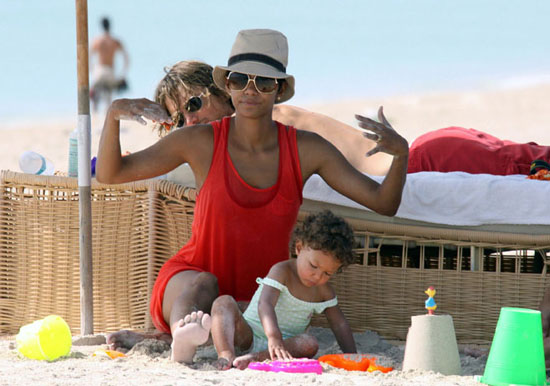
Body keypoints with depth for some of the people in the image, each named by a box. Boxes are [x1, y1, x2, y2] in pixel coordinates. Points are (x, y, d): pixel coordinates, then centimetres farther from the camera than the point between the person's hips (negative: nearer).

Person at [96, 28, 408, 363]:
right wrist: (114, 114, -23)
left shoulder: (305, 150, -3)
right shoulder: (201, 142, -8)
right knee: (203, 285, -37)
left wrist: (400, 152, -23)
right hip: (190, 277, -2)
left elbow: (383, 203, -3)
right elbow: (110, 174, -4)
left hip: (260, 298, 2)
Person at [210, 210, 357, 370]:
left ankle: (256, 357, -43)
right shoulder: (282, 271, -12)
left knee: (310, 344, -30)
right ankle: (226, 354, -51)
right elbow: (265, 304, -28)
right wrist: (274, 337, -46)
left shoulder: (324, 291, 7)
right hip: (248, 333, -3)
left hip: (286, 343, 3)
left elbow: (339, 324, 16)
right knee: (225, 302, -29)